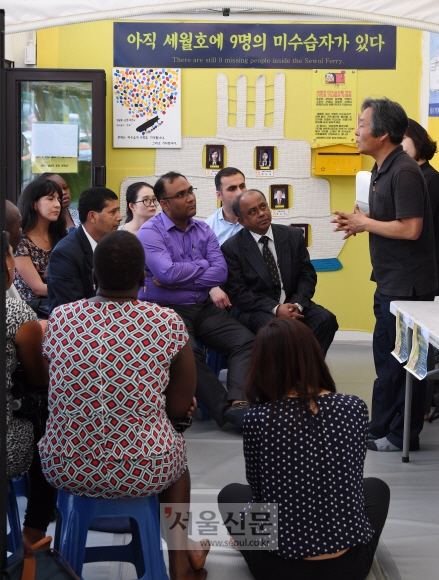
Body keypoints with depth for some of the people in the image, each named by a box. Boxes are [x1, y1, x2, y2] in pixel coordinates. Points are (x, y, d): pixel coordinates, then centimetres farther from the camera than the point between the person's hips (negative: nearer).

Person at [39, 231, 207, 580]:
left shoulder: (59, 319, -4)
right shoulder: (168, 324, -11)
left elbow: (55, 393, 9)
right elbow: (181, 408, -3)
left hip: (65, 471, 2)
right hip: (141, 473, -2)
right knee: (176, 449, 34)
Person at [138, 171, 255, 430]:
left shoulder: (204, 230, 11)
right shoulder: (150, 232, -6)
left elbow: (221, 272, -2)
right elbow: (168, 273, -21)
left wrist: (179, 280, -13)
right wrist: (202, 265, -4)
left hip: (204, 308, 6)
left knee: (246, 340, -17)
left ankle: (238, 403, -33)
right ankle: (226, 409, -27)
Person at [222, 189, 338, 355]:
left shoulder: (293, 236, 7)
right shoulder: (231, 248, -4)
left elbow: (307, 275, 6)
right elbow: (237, 292, -9)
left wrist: (297, 305, -14)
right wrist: (275, 309, -21)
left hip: (293, 304, 4)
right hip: (256, 309, -4)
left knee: (326, 319, -23)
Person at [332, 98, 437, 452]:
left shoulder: (404, 172, -19)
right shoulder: (382, 170, 12)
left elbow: (410, 228, -25)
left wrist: (365, 223, -14)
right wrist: (359, 223, 3)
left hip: (407, 284, -10)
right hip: (390, 281, 10)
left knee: (401, 360, 0)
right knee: (386, 356, 17)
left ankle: (403, 435, 11)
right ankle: (381, 429, 28)